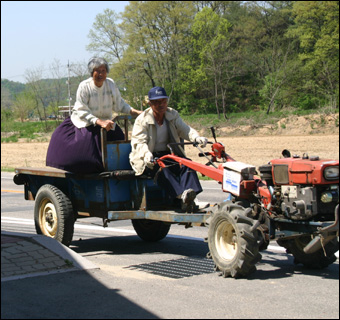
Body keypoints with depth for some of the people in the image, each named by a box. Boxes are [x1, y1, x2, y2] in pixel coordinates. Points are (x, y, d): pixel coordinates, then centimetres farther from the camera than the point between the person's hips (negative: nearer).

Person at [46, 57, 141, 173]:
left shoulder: (111, 84, -2)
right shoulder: (84, 86, -15)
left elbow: (119, 104, 9)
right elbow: (82, 111, -19)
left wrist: (134, 112, -7)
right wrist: (99, 122, -30)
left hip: (105, 122, 4)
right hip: (84, 123, -4)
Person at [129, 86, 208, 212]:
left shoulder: (173, 115, 10)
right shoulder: (142, 120, -4)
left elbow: (185, 130, -2)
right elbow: (139, 142, -16)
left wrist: (196, 137, -27)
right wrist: (146, 154, -40)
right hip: (148, 158, -4)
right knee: (162, 169, -36)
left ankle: (190, 193, -46)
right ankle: (182, 195, -54)